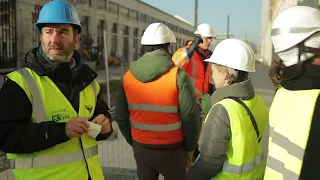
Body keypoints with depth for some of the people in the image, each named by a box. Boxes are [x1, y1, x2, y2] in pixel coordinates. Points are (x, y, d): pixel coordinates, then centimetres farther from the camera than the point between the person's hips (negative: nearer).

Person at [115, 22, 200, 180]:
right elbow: (190, 117, -15)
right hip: (171, 151, -3)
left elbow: (121, 117, 2)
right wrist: (189, 148, 1)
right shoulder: (178, 75, -16)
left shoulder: (128, 76, -4)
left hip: (141, 149, 3)